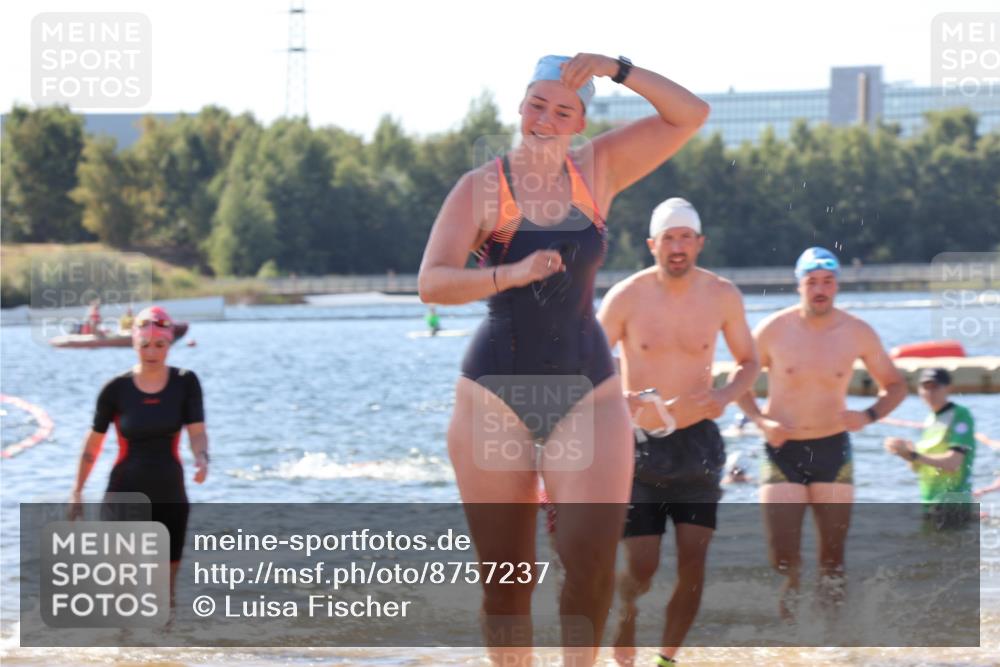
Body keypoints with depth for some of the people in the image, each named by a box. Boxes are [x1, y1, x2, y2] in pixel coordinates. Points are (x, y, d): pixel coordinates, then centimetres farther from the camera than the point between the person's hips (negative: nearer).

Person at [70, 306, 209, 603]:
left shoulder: (185, 383, -3)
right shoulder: (116, 389, -6)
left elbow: (197, 432, -10)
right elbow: (94, 442, 3)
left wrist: (201, 458, -32)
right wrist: (78, 490, 6)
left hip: (170, 497, 2)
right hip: (125, 495, -2)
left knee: (166, 587, 8)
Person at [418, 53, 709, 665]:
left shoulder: (599, 170, 4)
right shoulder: (481, 188, -5)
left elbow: (691, 115, 1)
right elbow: (432, 283, -17)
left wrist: (616, 68, -12)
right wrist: (512, 274, -32)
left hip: (585, 390, 1)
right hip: (497, 391, -1)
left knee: (593, 557, -17)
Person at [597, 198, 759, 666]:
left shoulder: (722, 295, -2)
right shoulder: (626, 297, -8)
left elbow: (748, 362, 10)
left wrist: (725, 395, -12)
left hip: (697, 440, 2)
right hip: (640, 443, -2)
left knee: (693, 561, -5)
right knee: (641, 566, -8)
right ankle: (625, 614, 22)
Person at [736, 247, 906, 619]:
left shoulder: (857, 334, -3)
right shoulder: (774, 330, -6)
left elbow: (895, 386, 9)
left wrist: (869, 416, -10)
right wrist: (760, 420, -10)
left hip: (833, 449, 1)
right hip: (782, 450, -1)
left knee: (833, 553, 1)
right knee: (782, 556, -11)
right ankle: (786, 627, 12)